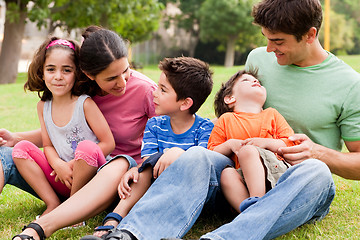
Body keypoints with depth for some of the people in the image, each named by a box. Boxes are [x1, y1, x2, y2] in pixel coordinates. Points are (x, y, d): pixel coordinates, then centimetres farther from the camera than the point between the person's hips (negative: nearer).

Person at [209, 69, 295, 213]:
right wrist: (230, 145, -4)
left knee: (248, 150, -30)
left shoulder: (272, 114, 23)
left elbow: (291, 143, 13)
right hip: (243, 175, 1)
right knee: (226, 174, -32)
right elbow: (212, 153, 16)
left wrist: (265, 143, -4)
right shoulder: (226, 119, 21)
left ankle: (258, 200, -41)